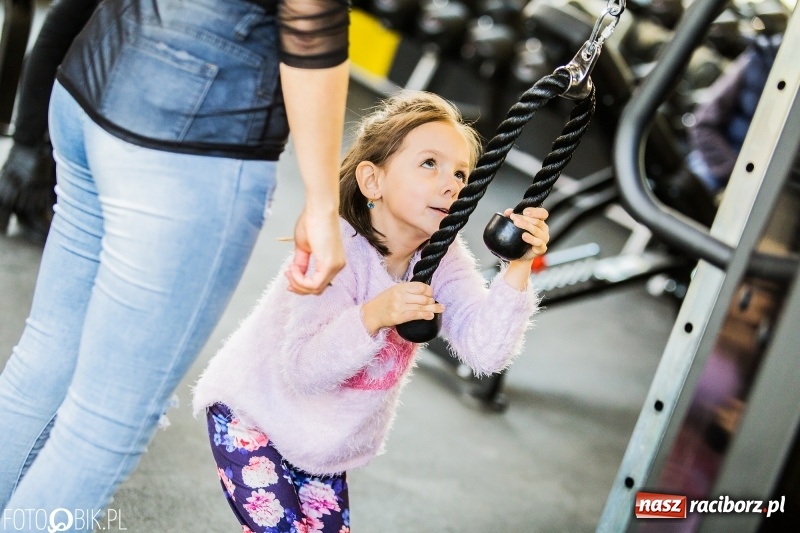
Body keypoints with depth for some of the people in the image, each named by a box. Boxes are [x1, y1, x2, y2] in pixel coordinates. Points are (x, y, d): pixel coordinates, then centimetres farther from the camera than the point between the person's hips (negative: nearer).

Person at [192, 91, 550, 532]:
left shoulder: (442, 257, -12)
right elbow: (304, 369, -34)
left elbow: (486, 350, -24)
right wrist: (374, 316, -49)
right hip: (253, 416, -5)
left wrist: (518, 270, -37)